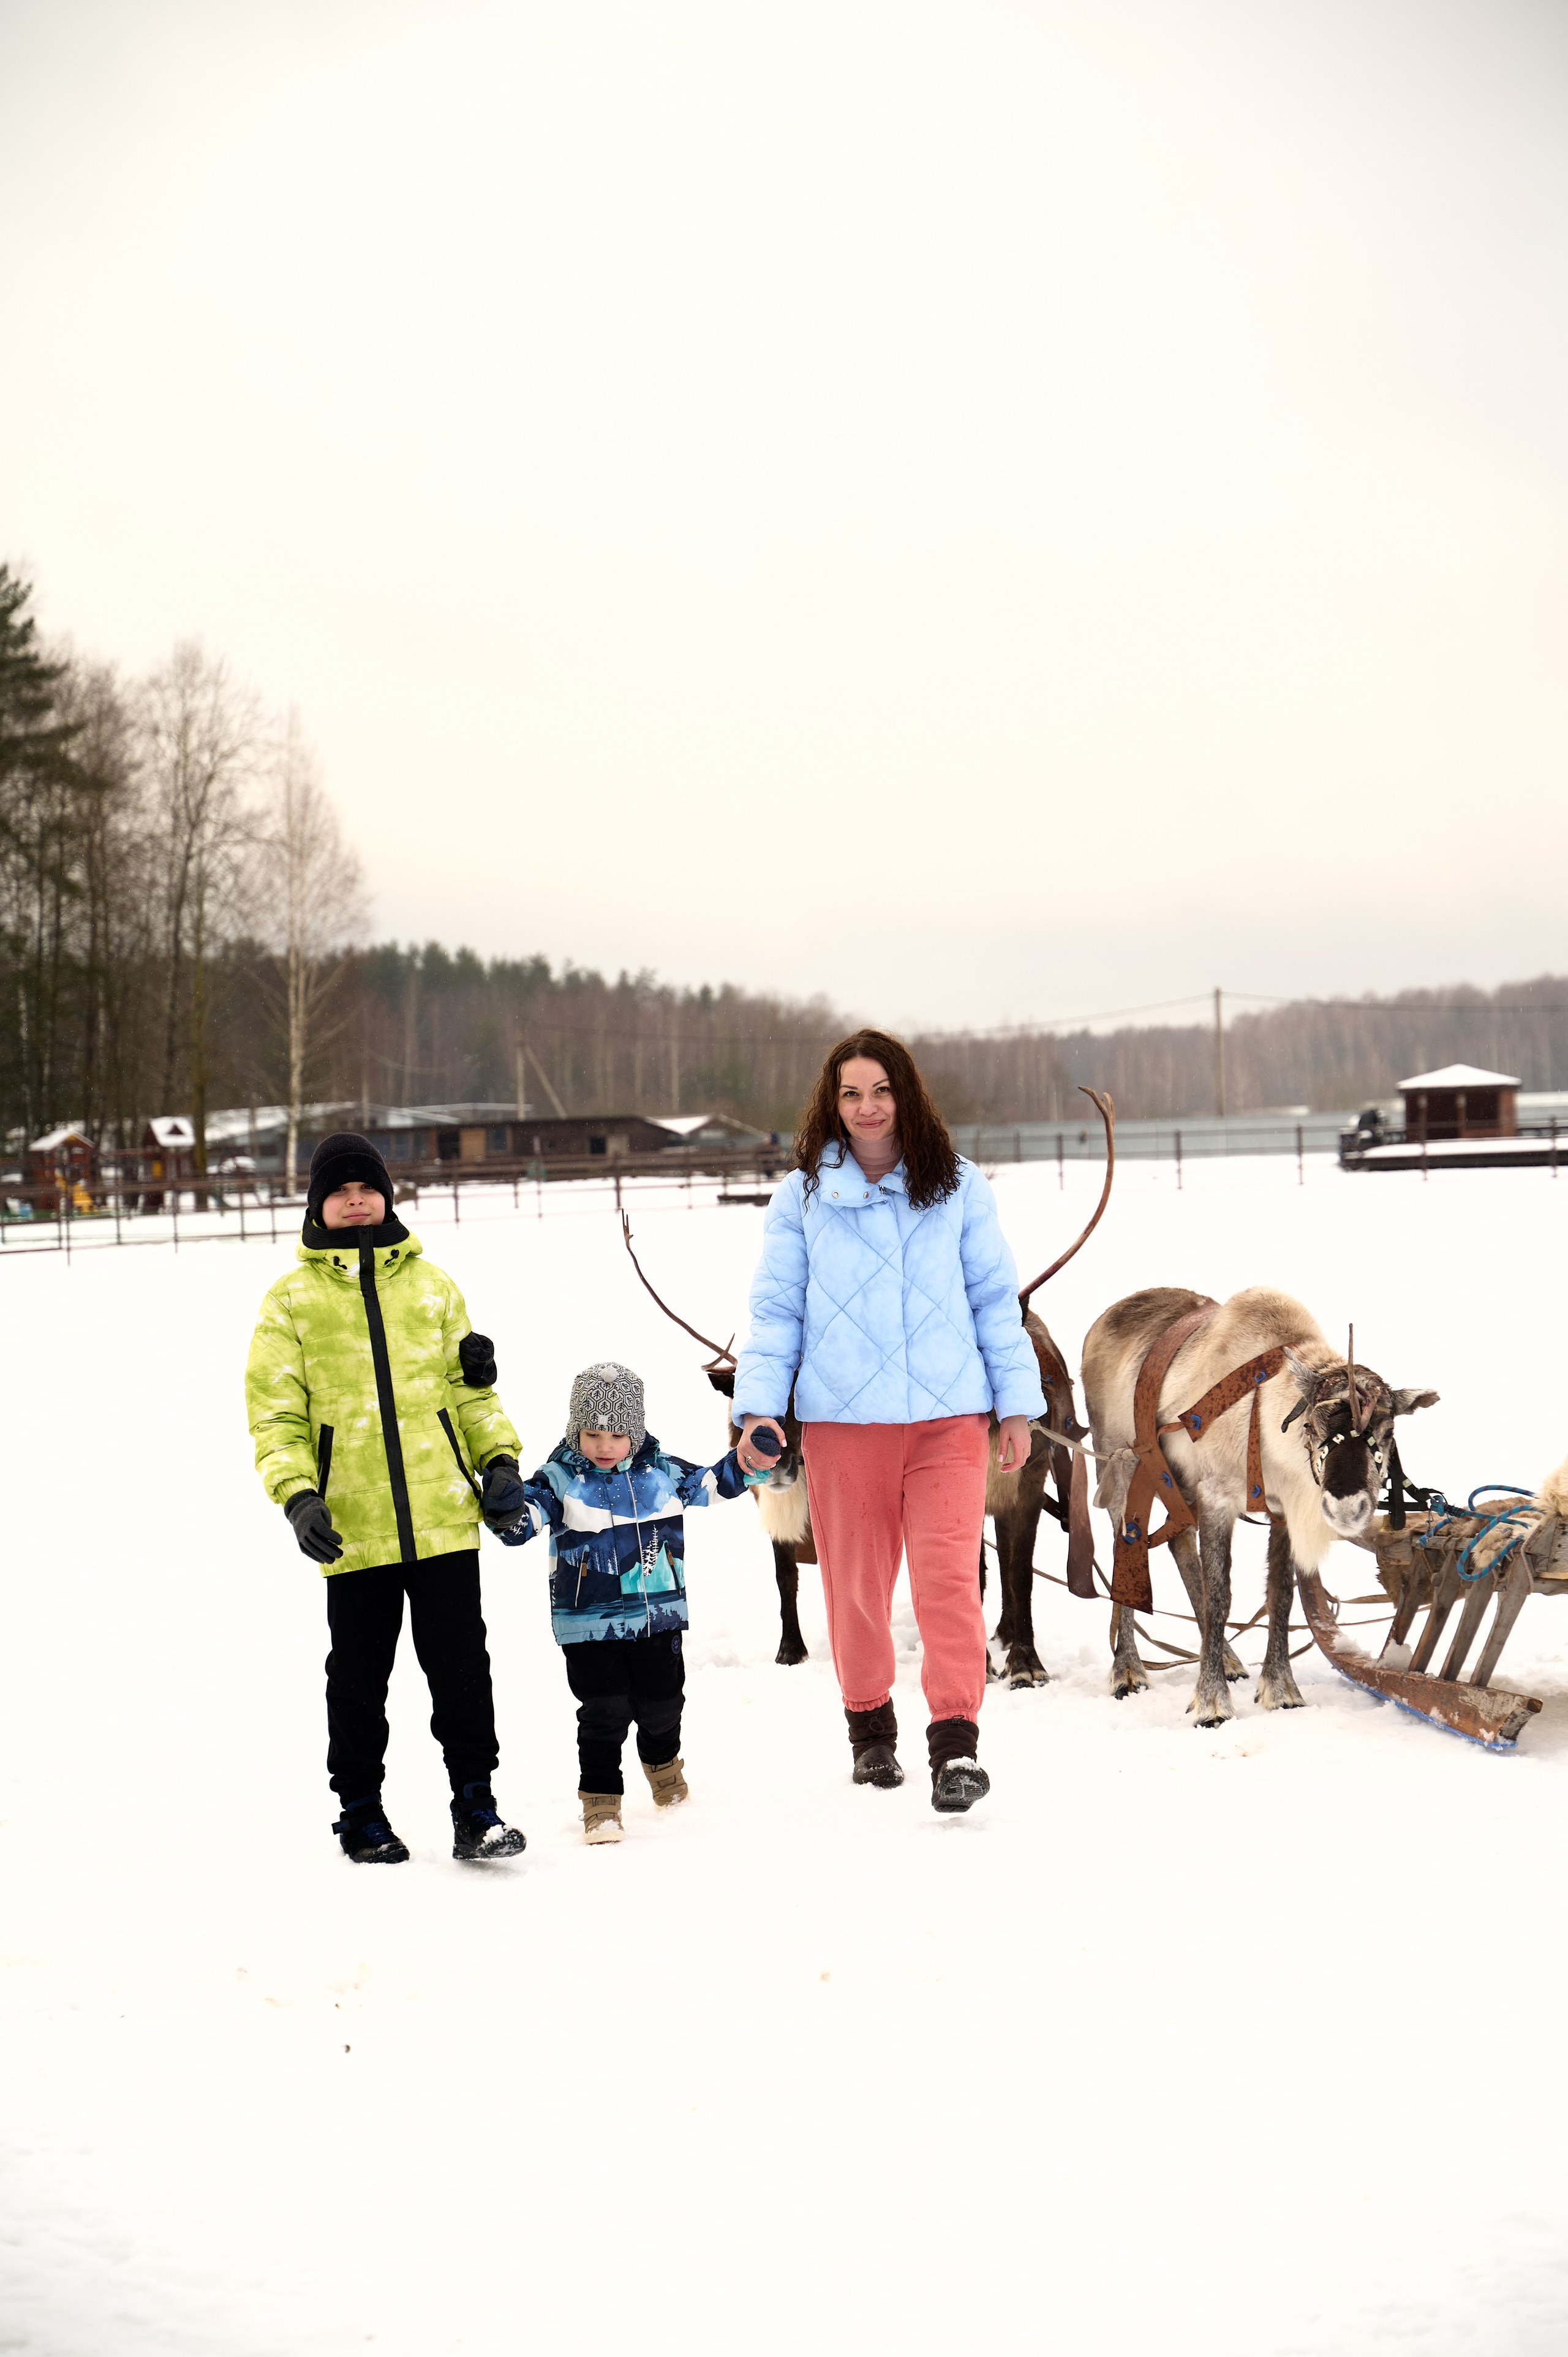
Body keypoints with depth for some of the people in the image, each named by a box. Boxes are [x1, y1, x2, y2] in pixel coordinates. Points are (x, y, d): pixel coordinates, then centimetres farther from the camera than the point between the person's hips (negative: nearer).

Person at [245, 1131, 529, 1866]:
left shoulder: (431, 1284, 11)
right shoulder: (292, 1299, 4)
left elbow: (470, 1389, 16)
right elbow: (275, 1412, 0)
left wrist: (500, 1460, 4)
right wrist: (297, 1497, -12)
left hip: (444, 1516, 1)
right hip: (351, 1525, -1)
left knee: (461, 1666, 2)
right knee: (358, 1677, 9)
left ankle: (474, 1807, 13)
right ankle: (360, 1812, 23)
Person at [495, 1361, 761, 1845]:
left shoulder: (661, 1472, 3)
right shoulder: (560, 1478, -7)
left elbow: (712, 1482, 15)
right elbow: (527, 1514, -17)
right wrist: (510, 1513, -40)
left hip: (658, 1615, 3)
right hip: (590, 1624, -3)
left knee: (661, 1703, 16)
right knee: (603, 1713, -8)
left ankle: (663, 1765, 45)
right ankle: (600, 1800, 5)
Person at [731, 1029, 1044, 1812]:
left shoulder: (958, 1186, 6)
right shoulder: (802, 1196, 5)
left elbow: (996, 1299, 9)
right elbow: (775, 1309, 5)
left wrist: (1018, 1403, 7)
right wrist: (759, 1405, -4)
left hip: (949, 1416, -1)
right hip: (841, 1421, 1)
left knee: (949, 1577, -11)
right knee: (856, 1583, 9)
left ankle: (956, 1744, -7)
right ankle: (870, 1726, 28)